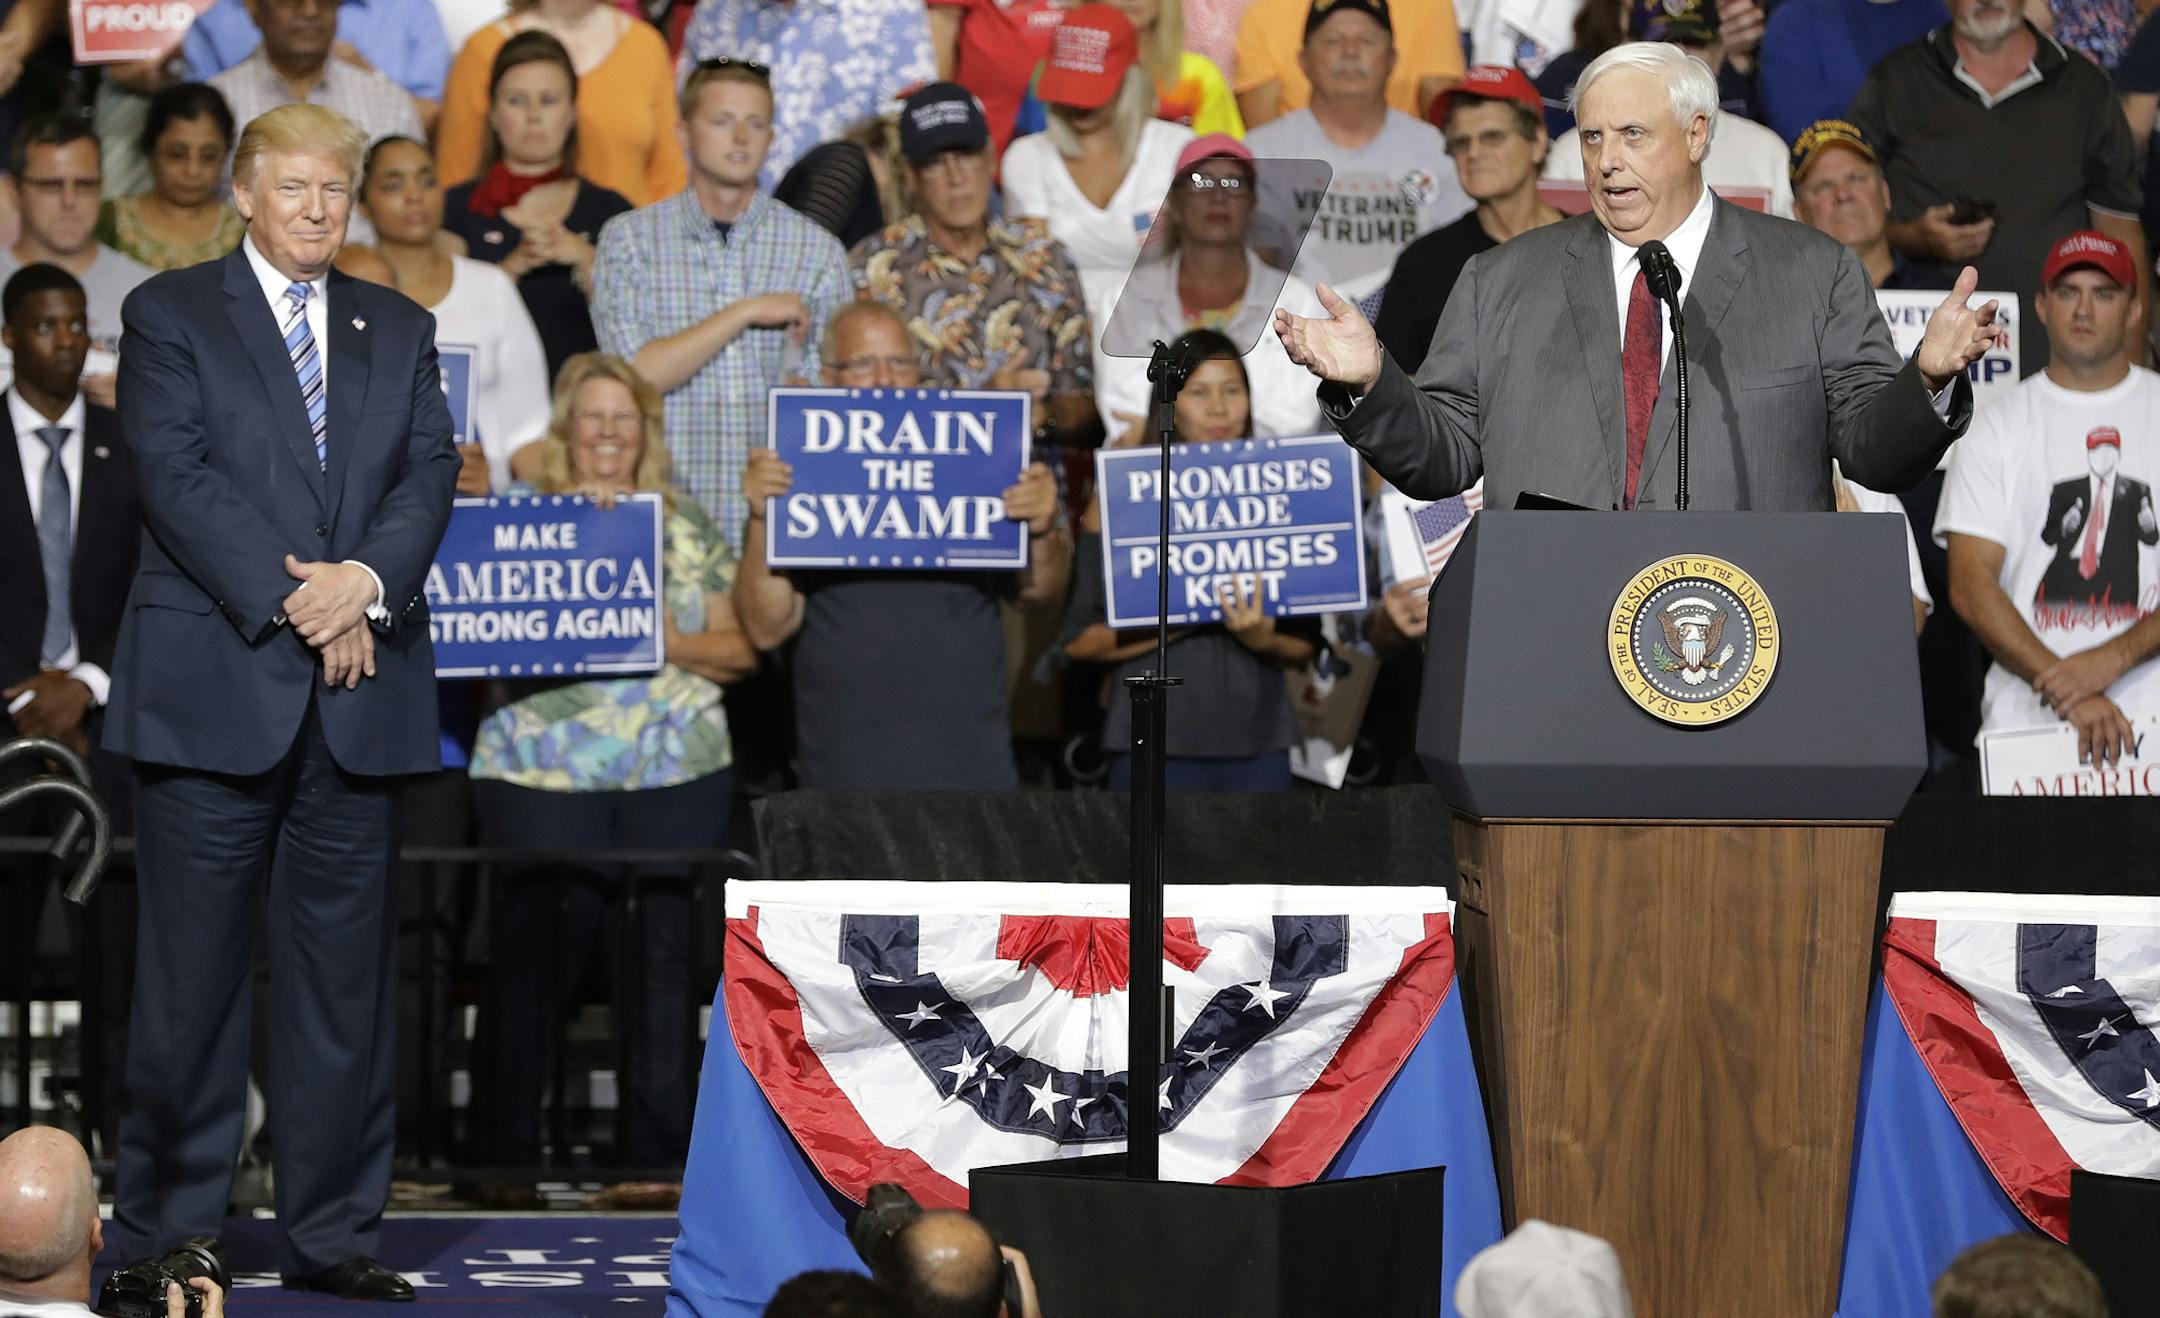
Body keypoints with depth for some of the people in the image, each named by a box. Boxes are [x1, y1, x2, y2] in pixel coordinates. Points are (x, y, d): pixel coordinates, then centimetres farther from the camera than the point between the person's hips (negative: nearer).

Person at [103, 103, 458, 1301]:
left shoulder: (398, 329, 17)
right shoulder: (170, 314, 4)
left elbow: (430, 471, 5)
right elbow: (177, 473, -7)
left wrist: (367, 578, -14)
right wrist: (290, 603, -14)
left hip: (358, 700, 4)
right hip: (213, 690, -4)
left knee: (346, 974, 5)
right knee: (191, 975, -1)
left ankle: (331, 1235, 11)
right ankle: (163, 1229, 8)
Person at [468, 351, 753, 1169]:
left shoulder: (687, 525, 14)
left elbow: (742, 646, 10)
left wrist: (674, 644, -7)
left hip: (678, 775, 2)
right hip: (541, 772, -2)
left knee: (664, 958, 1)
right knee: (533, 957, -4)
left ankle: (659, 1155, 8)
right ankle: (510, 1154, 4)